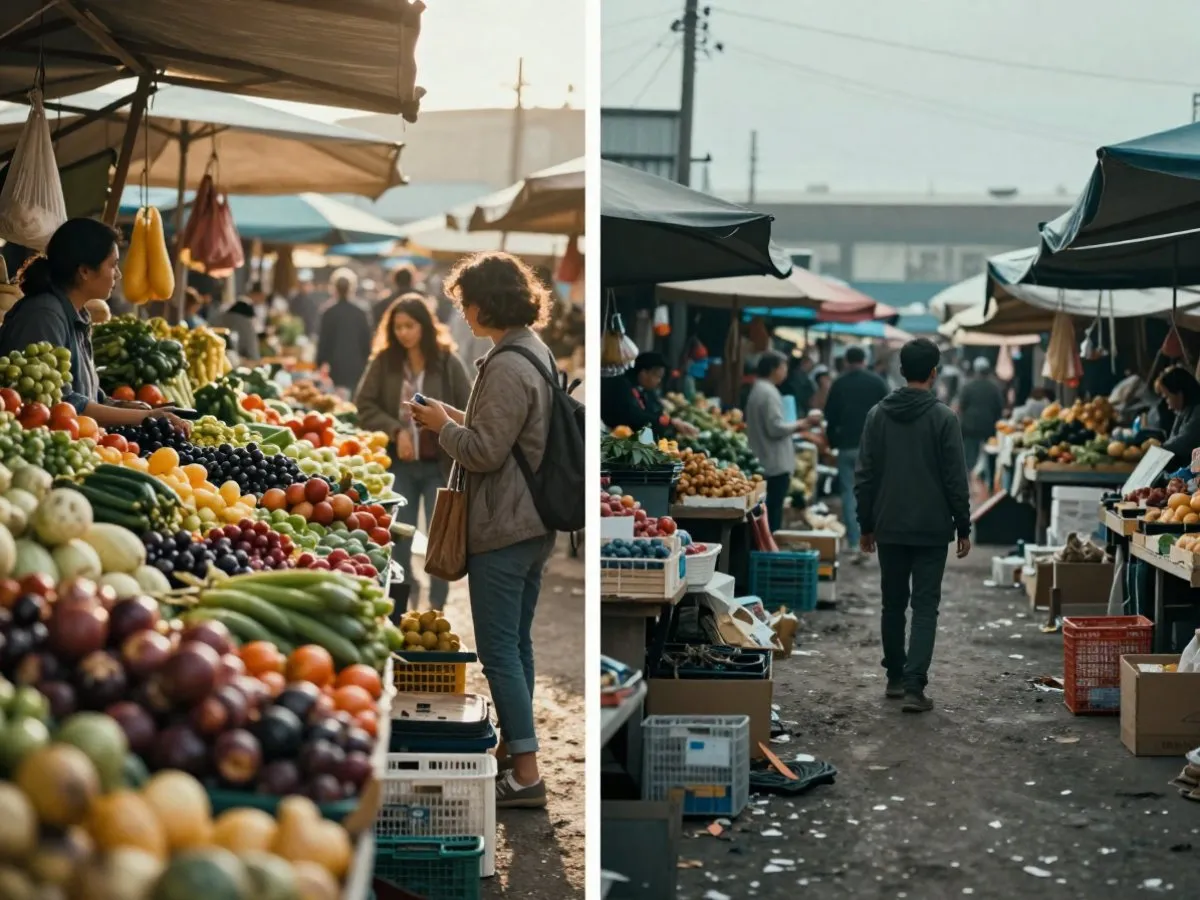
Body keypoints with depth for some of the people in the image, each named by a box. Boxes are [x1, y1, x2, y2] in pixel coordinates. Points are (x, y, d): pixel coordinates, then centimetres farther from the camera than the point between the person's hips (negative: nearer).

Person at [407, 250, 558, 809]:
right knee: (517, 642, 18)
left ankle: (525, 773, -3)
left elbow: (485, 453, -21)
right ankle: (514, 747, 29)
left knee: (498, 650, -5)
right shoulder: (537, 352, 11)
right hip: (533, 523, 10)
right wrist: (462, 418, 10)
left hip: (502, 530, -10)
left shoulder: (506, 367, -21)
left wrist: (443, 425, -6)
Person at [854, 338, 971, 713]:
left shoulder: (878, 414, 2)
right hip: (931, 528, -3)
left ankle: (895, 677, 23)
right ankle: (914, 685, -11)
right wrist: (963, 527, 1)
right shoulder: (943, 417, -8)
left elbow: (865, 475, 4)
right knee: (925, 606, -1)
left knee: (893, 604, 15)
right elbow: (956, 479, -8)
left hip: (889, 527, 3)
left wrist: (866, 525, 12)